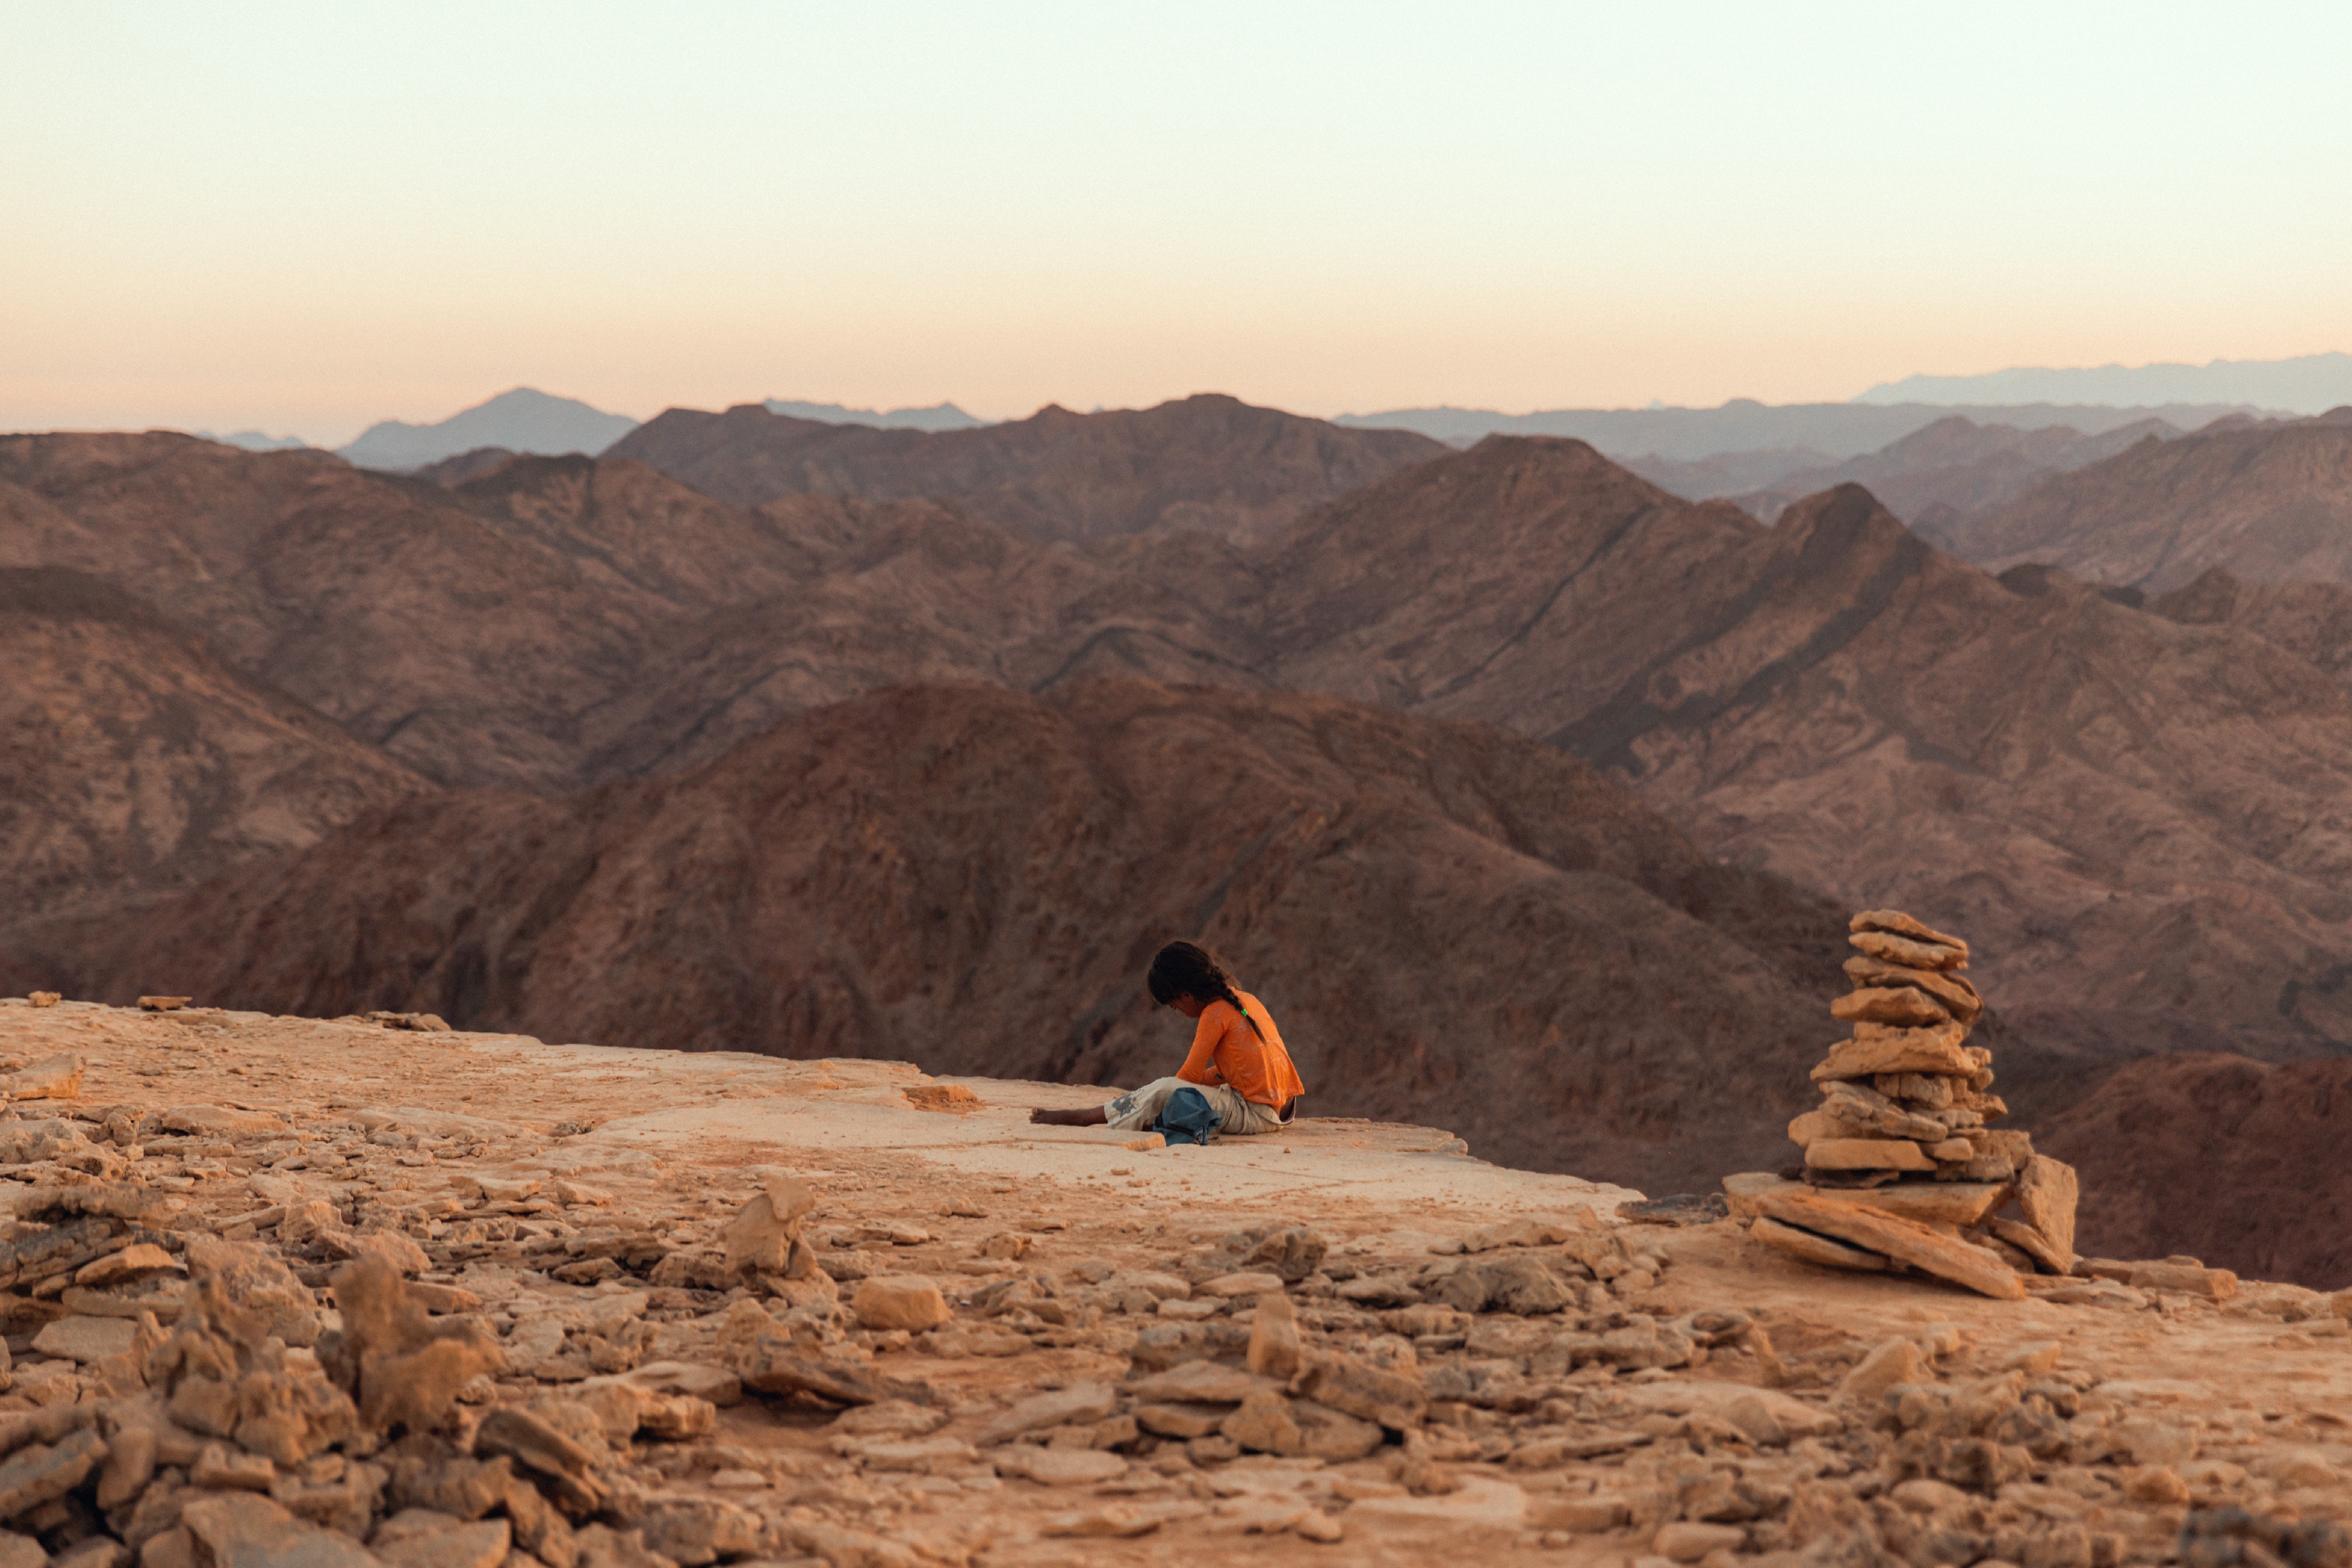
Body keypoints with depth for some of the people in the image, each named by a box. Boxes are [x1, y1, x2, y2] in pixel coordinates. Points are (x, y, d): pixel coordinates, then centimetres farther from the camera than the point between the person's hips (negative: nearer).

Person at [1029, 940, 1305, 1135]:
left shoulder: (1214, 1015, -11)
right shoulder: (1245, 1000, 15)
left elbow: (1190, 1075, -6)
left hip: (1254, 1114, -9)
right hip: (1277, 1110, 9)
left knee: (1163, 1092, -13)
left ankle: (1083, 1117, -5)